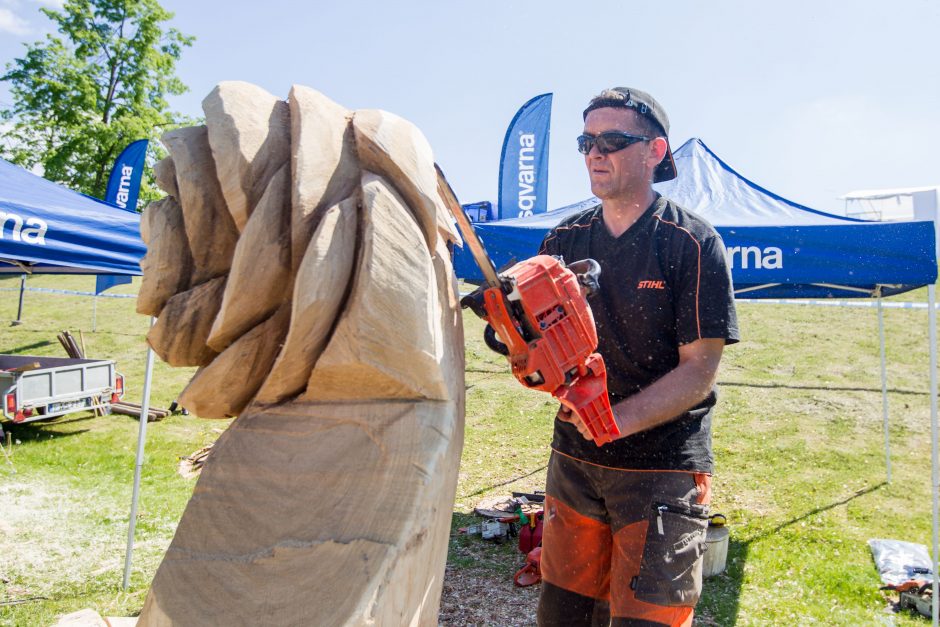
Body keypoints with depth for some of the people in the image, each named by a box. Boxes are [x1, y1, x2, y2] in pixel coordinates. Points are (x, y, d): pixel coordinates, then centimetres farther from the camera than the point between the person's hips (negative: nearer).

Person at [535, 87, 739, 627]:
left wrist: (619, 419, -25)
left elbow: (700, 369, -12)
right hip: (574, 456, 5)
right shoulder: (563, 241, 6)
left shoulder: (693, 243, -9)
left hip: (665, 466, -4)